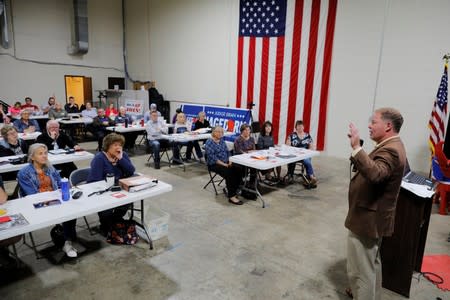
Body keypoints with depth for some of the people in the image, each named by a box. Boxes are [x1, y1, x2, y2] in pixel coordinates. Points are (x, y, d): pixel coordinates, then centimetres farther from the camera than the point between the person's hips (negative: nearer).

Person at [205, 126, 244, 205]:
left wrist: (229, 161, -2)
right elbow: (212, 157, -17)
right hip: (214, 165, -7)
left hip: (226, 163, 7)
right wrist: (223, 164, -21)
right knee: (229, 173, -31)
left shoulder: (222, 141, 15)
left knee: (239, 170, -18)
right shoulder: (209, 143, -8)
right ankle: (231, 197, -27)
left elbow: (227, 152, 16)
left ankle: (233, 190, -6)